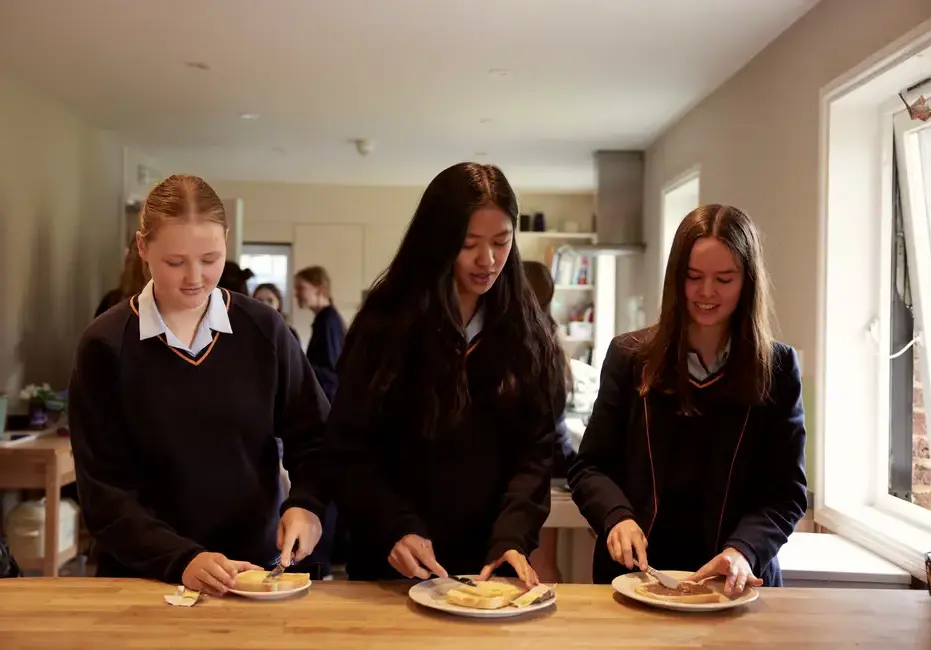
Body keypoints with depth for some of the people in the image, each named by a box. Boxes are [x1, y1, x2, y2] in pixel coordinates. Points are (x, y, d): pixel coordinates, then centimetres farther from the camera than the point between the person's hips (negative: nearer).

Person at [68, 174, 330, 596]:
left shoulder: (262, 329, -1)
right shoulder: (106, 345, -4)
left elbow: (313, 437, 6)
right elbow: (103, 490, -5)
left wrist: (306, 504, -12)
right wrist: (180, 560, -18)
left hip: (259, 566, 0)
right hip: (145, 578, 0)